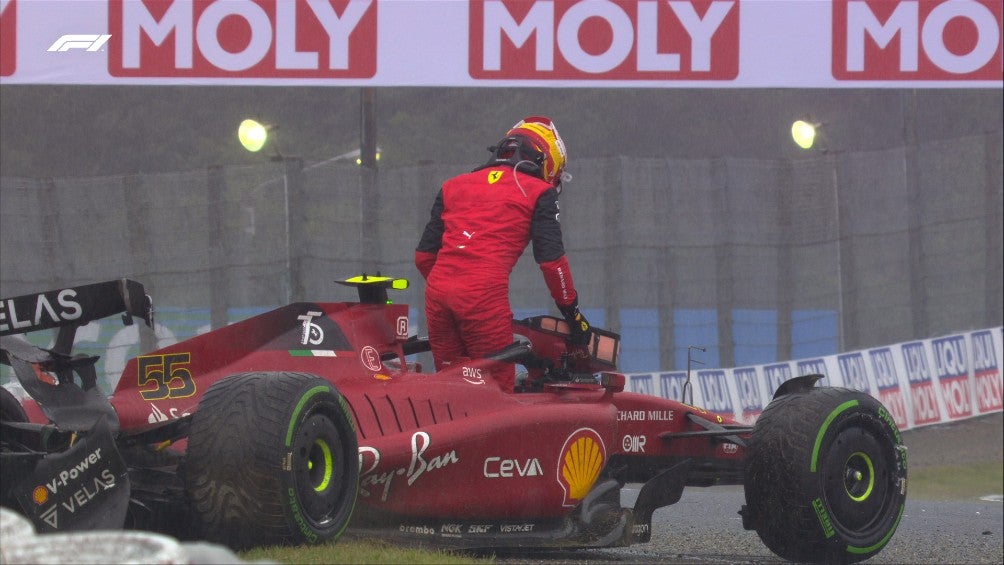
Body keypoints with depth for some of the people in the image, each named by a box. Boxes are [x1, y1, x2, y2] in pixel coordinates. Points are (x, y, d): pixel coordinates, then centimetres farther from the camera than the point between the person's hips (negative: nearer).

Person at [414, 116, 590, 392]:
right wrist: (571, 311, 16)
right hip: (485, 297, -5)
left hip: (437, 293, 5)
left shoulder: (454, 186, 24)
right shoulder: (538, 193, 10)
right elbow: (551, 259, 5)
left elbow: (424, 255, 21)